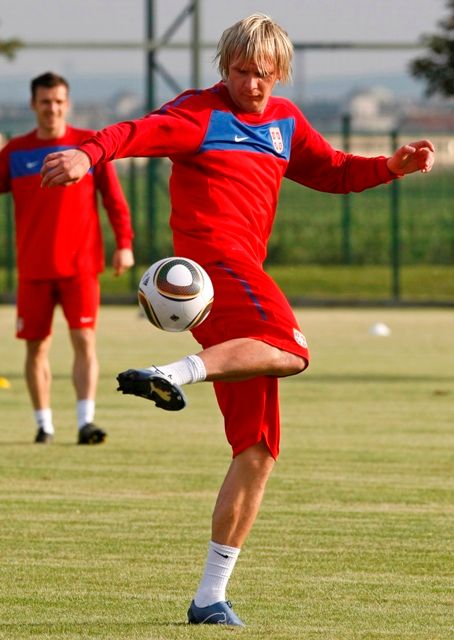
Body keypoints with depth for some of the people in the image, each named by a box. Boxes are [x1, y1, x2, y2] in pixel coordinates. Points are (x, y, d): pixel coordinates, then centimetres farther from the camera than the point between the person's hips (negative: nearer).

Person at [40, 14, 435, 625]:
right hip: (213, 256, -8)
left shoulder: (285, 122, 24)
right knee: (289, 351, -37)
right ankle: (173, 374, -46)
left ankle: (210, 596, 5)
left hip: (245, 273, 8)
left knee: (259, 450, 4)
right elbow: (140, 133, -18)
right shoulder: (200, 113, 1)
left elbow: (333, 171, 36)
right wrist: (89, 153, -39)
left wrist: (393, 166, 18)